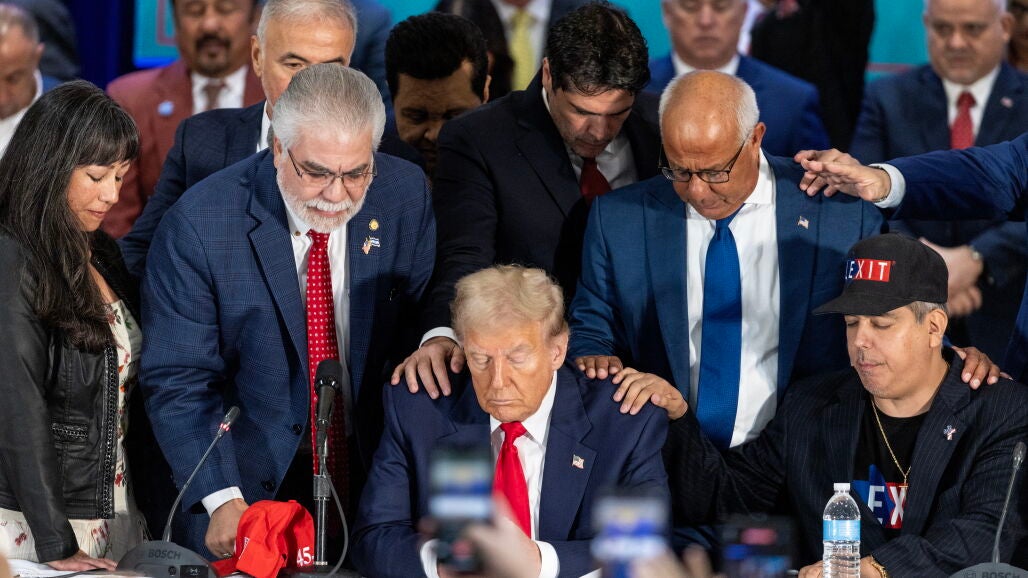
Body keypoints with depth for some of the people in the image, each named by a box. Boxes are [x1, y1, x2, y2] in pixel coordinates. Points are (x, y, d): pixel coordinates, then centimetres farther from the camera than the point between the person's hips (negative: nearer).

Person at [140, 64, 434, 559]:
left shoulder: (405, 194, -6)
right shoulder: (197, 224, -16)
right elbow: (177, 382, -14)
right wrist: (222, 499, -25)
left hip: (370, 471, 2)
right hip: (251, 481, -2)